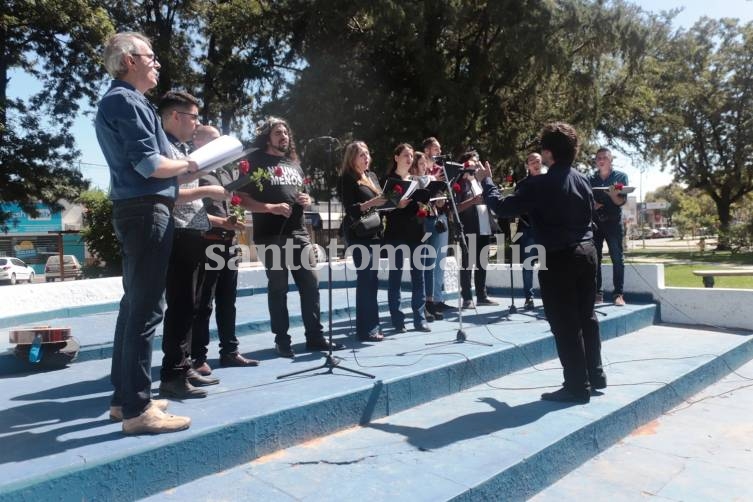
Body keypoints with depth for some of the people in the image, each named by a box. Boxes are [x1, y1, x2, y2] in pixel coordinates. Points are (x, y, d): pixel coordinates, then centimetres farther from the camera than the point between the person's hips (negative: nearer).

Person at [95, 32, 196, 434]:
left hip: (137, 210, 11)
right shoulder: (126, 100, -9)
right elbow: (149, 164, -18)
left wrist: (182, 170, 12)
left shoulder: (118, 100, 23)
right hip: (146, 211, -11)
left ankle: (124, 398, 22)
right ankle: (136, 409, -4)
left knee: (134, 306, 13)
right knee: (145, 309, -10)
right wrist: (186, 165, -2)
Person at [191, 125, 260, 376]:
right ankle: (198, 357, 4)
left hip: (228, 242, 8)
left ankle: (230, 351, 20)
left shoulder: (225, 171, 19)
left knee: (227, 301, 12)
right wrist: (222, 222, -19)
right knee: (203, 303, -3)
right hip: (207, 242, -8)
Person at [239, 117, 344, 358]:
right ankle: (282, 340, 13)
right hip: (271, 235, -5)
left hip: (298, 232, 5)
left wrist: (307, 200, 6)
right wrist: (270, 207, -19)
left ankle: (315, 337, 11)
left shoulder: (294, 163, 20)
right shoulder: (255, 161, 2)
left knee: (311, 283, 2)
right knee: (278, 288, 2)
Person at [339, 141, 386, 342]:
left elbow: (380, 201, 20)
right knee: (366, 279, -9)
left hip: (374, 232, 7)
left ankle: (371, 324, 15)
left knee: (371, 279, 8)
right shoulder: (347, 179, -5)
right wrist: (370, 203, -27)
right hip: (358, 234, -7)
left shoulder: (372, 176, 17)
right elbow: (350, 209, -15)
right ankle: (366, 328, -4)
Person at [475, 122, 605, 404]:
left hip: (558, 258, -8)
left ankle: (578, 386, 9)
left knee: (565, 323, 1)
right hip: (586, 251, 8)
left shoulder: (540, 185, -16)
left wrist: (486, 182, 2)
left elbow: (503, 207, -11)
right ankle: (595, 375, 29)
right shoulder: (583, 181, 8)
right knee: (586, 317, 17)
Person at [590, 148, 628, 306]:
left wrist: (613, 195, -26)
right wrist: (591, 205, -13)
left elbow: (622, 201, -5)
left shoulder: (620, 176, 2)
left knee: (617, 258, -5)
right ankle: (597, 293, 7)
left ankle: (618, 294, -3)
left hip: (613, 221, -2)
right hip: (594, 221, 3)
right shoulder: (591, 179, 9)